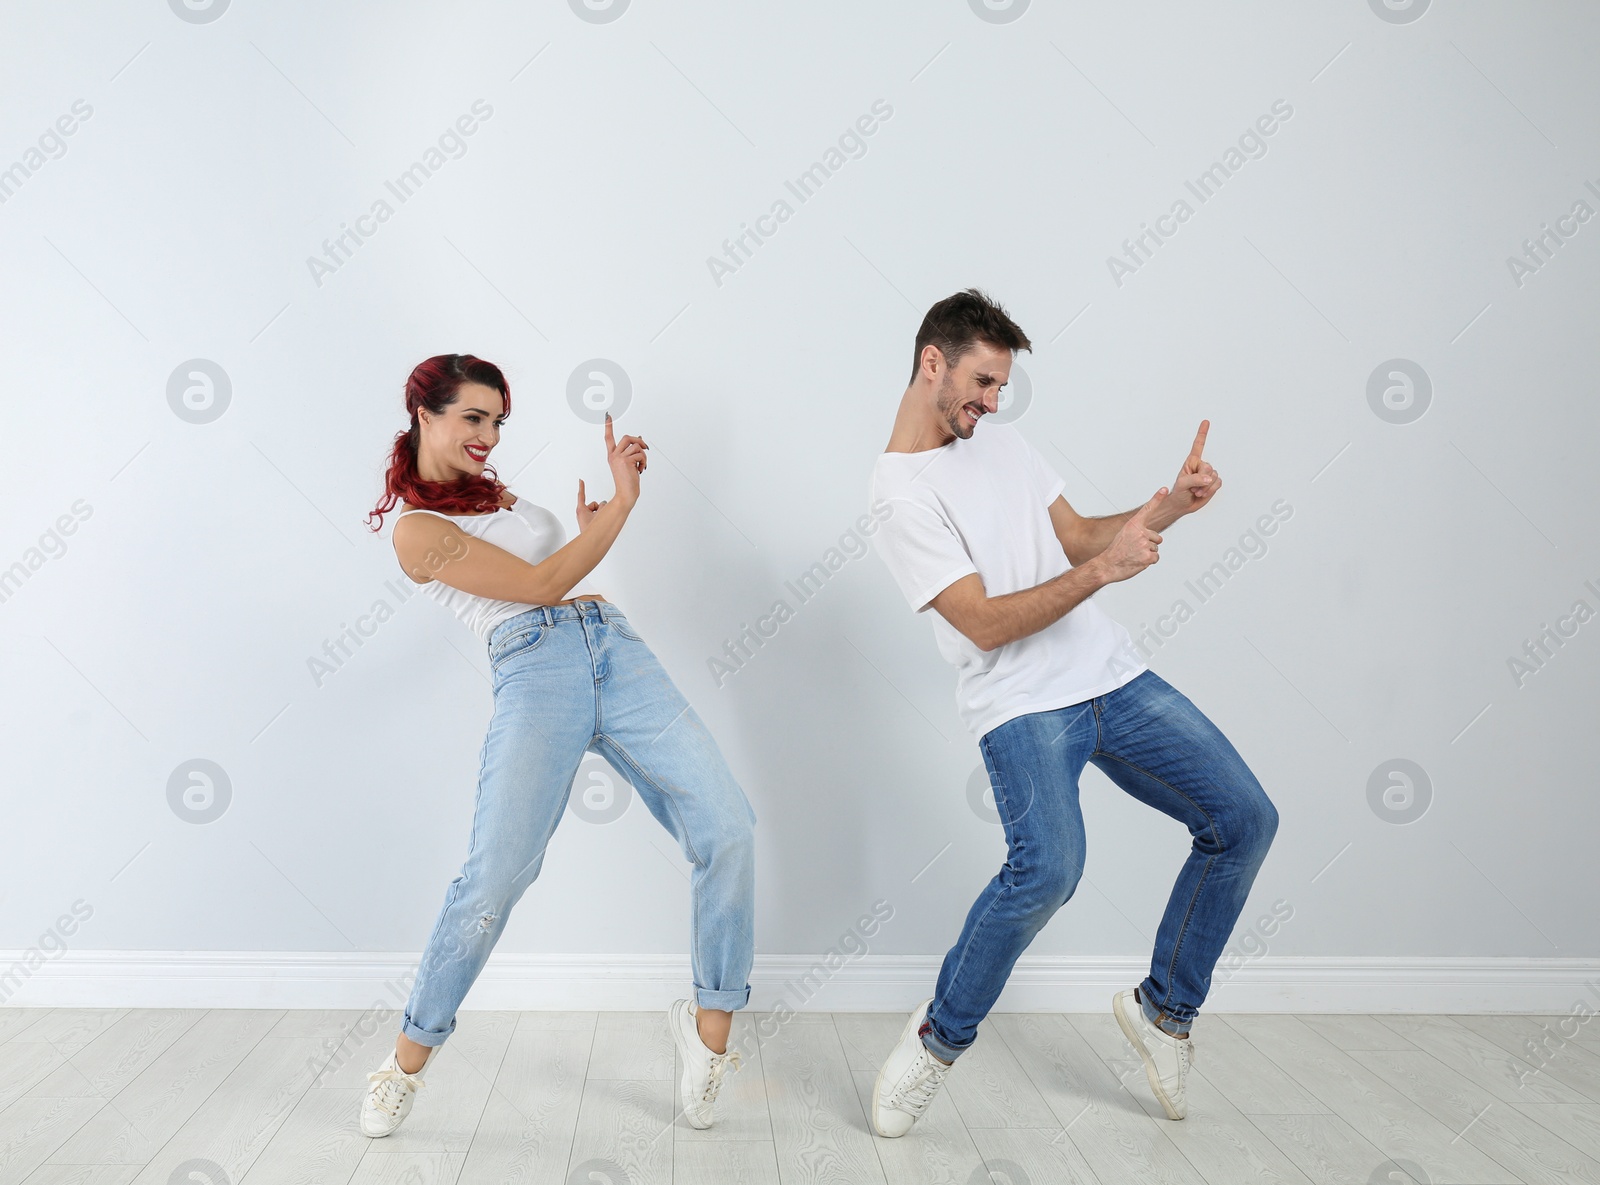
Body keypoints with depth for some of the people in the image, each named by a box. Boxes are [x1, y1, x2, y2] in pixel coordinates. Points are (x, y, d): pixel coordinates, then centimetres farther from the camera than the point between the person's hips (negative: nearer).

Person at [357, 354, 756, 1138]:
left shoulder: (493, 492, 26)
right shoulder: (417, 528, 2)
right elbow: (539, 586, -5)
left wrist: (591, 523, 23)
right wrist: (621, 499, -3)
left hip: (616, 649, 7)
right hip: (535, 673, -6)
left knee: (726, 824, -10)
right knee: (495, 877, -18)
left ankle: (710, 1028, 2)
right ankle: (408, 1061, 7)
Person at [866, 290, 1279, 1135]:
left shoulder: (999, 439, 12)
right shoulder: (900, 494, -11)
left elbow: (1077, 536, 17)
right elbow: (986, 624, -18)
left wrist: (1164, 507, 1)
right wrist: (1103, 570, -24)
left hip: (1113, 677, 8)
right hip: (1020, 705, -8)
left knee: (1244, 818, 4)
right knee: (1047, 865, -29)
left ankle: (1163, 1009, 22)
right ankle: (940, 1037, -2)